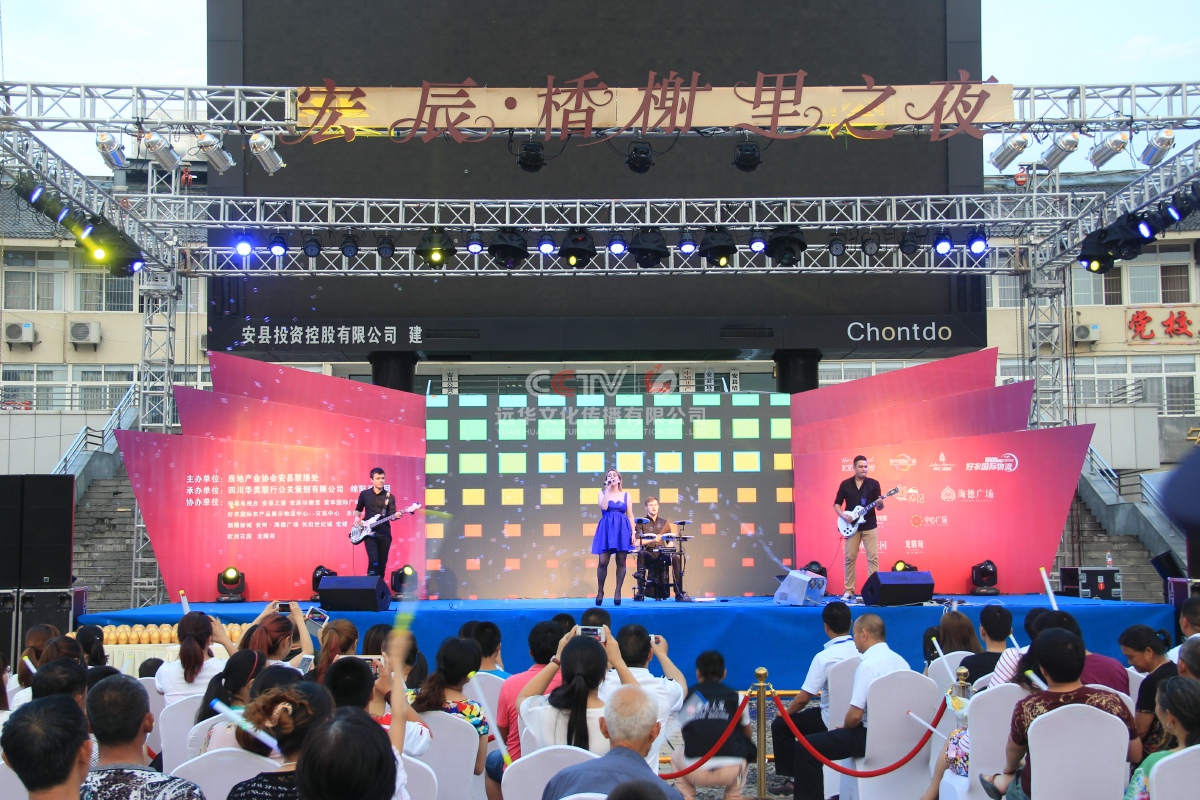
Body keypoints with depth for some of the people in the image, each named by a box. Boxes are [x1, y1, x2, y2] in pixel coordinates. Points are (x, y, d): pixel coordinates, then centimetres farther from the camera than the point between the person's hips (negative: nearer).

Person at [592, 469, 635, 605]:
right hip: (606, 529, -1)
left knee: (621, 562, 0)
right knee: (603, 562, -7)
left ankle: (618, 592, 6)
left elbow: (630, 515, 8)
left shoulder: (626, 495, 11)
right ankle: (600, 591, 6)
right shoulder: (602, 493, 7)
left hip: (622, 530, 1)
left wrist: (633, 533, -1)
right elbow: (604, 507, -13)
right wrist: (608, 489, -9)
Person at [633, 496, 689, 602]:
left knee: (676, 557, -27)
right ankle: (640, 592, -31)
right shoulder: (641, 523, 6)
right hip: (648, 553, -3)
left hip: (662, 553, 3)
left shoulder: (664, 523, 18)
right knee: (641, 554, -36)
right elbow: (637, 541, -7)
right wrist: (652, 540, -21)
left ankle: (679, 593, -26)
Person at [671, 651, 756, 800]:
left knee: (677, 755, 33)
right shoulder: (736, 697, 10)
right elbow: (748, 736, 27)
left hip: (696, 773, 0)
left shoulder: (686, 697, 12)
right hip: (731, 772, 0)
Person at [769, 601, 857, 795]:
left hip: (833, 722, -6)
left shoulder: (824, 657, -21)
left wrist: (786, 713, 2)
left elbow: (803, 699, -18)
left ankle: (790, 779, 13)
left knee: (779, 725, 11)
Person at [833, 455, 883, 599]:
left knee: (873, 557, -5)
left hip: (869, 526, -1)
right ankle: (849, 590, 8)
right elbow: (837, 503, 8)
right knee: (850, 558, 2)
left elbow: (879, 507, 1)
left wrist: (880, 503, -22)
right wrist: (843, 515, -9)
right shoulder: (845, 484, 4)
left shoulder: (874, 484, 2)